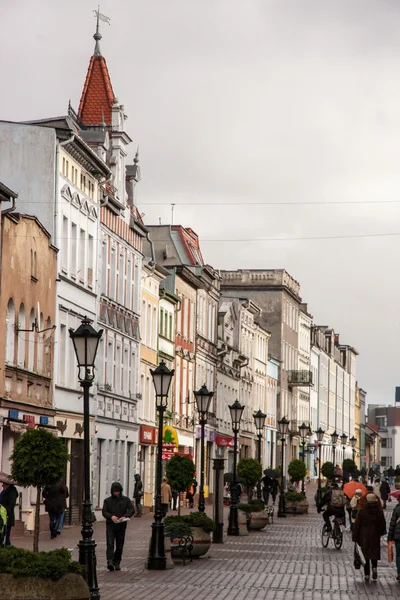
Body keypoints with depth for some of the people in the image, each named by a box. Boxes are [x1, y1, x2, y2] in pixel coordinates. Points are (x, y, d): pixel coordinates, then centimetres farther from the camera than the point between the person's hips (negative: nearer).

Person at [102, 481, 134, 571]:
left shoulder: (126, 500, 8)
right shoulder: (107, 500, 7)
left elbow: (131, 509, 0)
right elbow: (104, 512, -1)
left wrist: (125, 516, -19)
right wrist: (111, 516, -21)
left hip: (121, 526, 1)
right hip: (110, 526, -1)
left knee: (119, 545, 6)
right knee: (110, 544, -15)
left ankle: (117, 562, 18)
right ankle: (110, 561, -23)